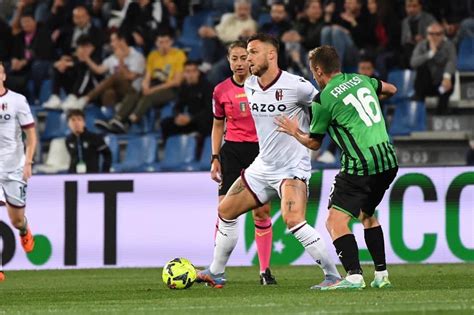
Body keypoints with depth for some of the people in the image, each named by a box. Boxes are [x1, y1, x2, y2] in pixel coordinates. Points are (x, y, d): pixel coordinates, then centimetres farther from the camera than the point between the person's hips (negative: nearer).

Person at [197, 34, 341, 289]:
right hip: (263, 166, 8)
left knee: (293, 222, -27)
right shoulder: (249, 86, 5)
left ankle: (332, 275, -19)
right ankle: (216, 273, 26)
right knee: (225, 211, 12)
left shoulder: (296, 86, -17)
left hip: (292, 169, -8)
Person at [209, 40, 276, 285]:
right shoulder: (221, 91, 3)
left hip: (260, 150, -1)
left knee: (262, 212, -2)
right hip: (232, 150, 1)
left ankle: (265, 270, 6)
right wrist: (215, 158, 8)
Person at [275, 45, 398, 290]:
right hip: (388, 161, 8)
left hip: (361, 166, -8)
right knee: (367, 214, 25)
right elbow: (391, 89, 32)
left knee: (335, 220, -7)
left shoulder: (323, 100, -6)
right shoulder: (361, 80, 12)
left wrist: (294, 131, 25)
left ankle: (354, 276, -22)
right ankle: (382, 275, 22)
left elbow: (313, 143, 6)